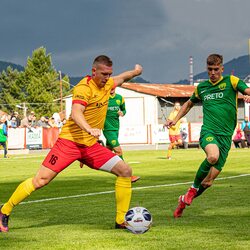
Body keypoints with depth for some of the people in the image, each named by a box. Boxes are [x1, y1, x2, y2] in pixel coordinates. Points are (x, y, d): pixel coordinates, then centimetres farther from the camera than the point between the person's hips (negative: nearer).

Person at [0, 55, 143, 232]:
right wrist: (89, 129, -47)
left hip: (91, 145, 7)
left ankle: (122, 221, 2)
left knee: (125, 171, -5)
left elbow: (121, 78, 34)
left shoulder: (107, 84, 8)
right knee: (41, 180, -12)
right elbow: (76, 114, -32)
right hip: (70, 142, -7)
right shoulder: (84, 87, -16)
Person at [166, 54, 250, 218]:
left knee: (208, 182, -4)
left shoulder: (231, 81, 7)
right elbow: (189, 104, 34)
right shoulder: (202, 87, 17)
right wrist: (176, 119, 23)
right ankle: (194, 188, -13)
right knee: (213, 156, -36)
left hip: (226, 135, 0)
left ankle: (185, 201, 22)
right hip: (208, 131, 0)